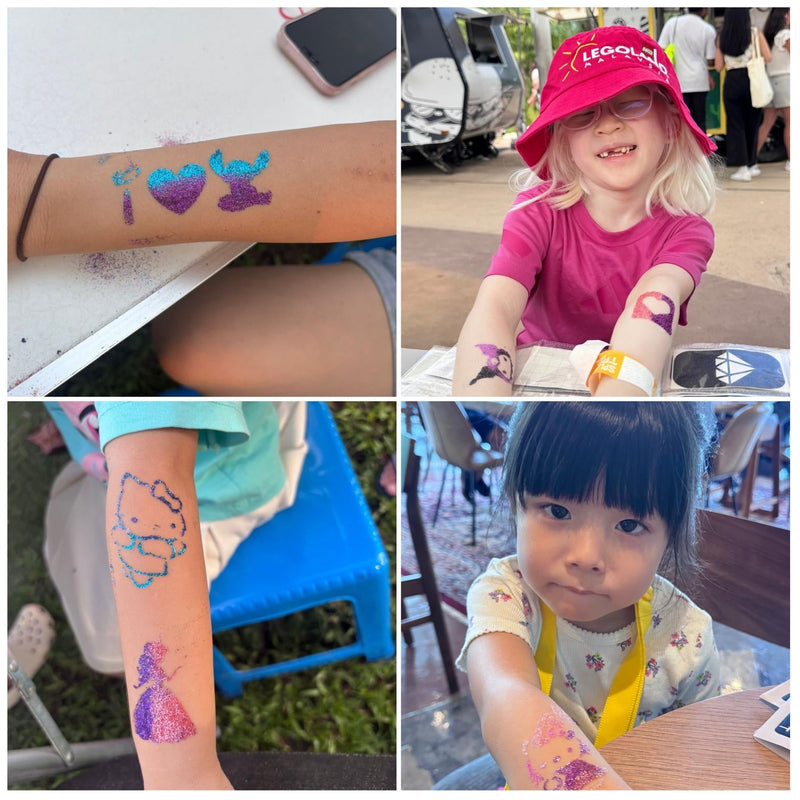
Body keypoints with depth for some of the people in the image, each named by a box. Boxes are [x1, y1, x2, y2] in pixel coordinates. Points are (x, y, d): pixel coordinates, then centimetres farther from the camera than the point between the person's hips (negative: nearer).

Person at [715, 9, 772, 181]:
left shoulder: (722, 38, 2)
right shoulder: (755, 34, -2)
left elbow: (718, 66, 3)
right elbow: (768, 58, -4)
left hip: (732, 82, 0)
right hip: (752, 81, 0)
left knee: (735, 124, 4)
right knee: (752, 124, 11)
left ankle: (742, 167, -3)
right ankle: (751, 165, 17)